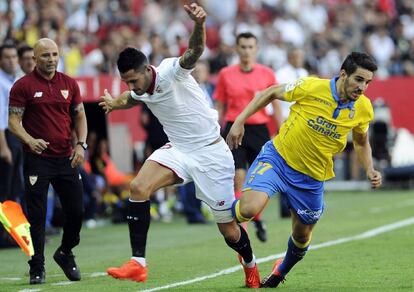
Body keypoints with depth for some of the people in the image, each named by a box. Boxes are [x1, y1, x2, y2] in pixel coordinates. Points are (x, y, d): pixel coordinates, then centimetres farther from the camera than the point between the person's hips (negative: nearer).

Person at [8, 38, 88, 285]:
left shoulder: (69, 84, 9)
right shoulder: (23, 86, -3)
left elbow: (79, 116, 16)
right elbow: (14, 120, -6)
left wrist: (81, 144, 1)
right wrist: (30, 141, -23)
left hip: (66, 158, 4)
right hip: (37, 159, -4)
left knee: (76, 211, 3)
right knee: (37, 215, -5)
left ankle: (65, 254, 28)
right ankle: (37, 268, 5)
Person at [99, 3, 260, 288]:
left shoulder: (171, 71, -23)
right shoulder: (139, 90, -1)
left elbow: (194, 52, -46)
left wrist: (199, 25, -65)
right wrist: (115, 104, 10)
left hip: (211, 153, -6)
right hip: (178, 150, 6)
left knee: (229, 231, 4)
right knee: (139, 187, -22)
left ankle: (250, 265, 37)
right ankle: (138, 263, -20)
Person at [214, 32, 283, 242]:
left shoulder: (267, 73, 4)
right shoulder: (226, 74, 4)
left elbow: (276, 106, 8)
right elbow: (219, 108, 9)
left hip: (259, 130, 1)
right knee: (238, 178, -12)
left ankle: (257, 220, 27)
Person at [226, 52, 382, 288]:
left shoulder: (363, 109, -7)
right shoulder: (312, 87, -19)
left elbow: (361, 142, 14)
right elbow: (270, 93, -4)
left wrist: (370, 170, -2)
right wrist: (239, 122, -9)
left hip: (312, 178, 4)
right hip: (277, 159, -4)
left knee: (302, 237, 15)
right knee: (249, 209, -27)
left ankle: (282, 270, 49)